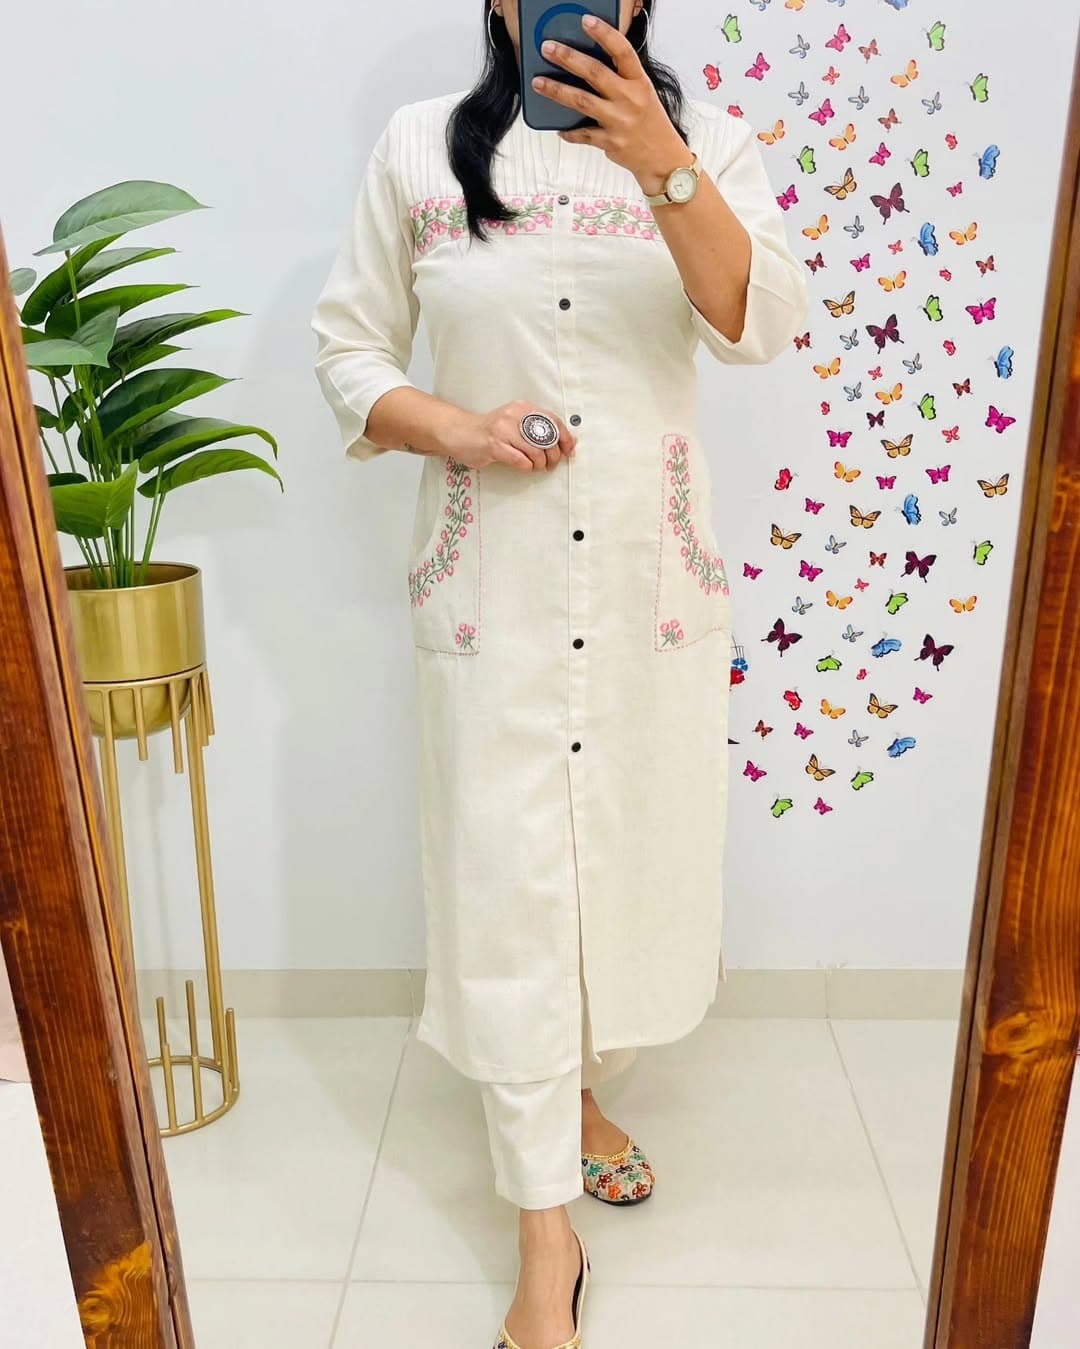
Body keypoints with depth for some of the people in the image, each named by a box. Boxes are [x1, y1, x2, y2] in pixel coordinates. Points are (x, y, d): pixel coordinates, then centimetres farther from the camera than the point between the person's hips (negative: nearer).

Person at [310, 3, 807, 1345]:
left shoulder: (706, 139, 5)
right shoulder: (420, 149, 4)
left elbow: (763, 323, -11)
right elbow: (346, 345, 6)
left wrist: (663, 166, -24)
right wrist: (454, 428, -12)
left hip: (653, 570, 2)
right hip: (492, 579, -1)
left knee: (635, 845, 12)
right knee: (511, 878, 0)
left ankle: (578, 1091, 43)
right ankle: (546, 1241, 18)